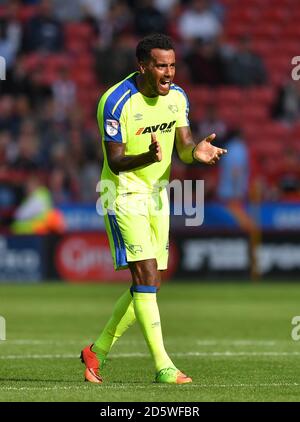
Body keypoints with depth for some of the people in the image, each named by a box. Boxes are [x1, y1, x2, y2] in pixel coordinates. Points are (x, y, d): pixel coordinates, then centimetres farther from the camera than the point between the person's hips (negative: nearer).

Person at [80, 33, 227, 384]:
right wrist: (148, 157, -38)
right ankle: (163, 366, -16)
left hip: (157, 194, 7)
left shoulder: (177, 97, 0)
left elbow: (183, 146, 2)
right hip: (124, 194, -7)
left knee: (148, 284, 8)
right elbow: (116, 161, -18)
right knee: (146, 276, -16)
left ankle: (97, 351, 23)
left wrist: (196, 151, -23)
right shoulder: (116, 102, -20)